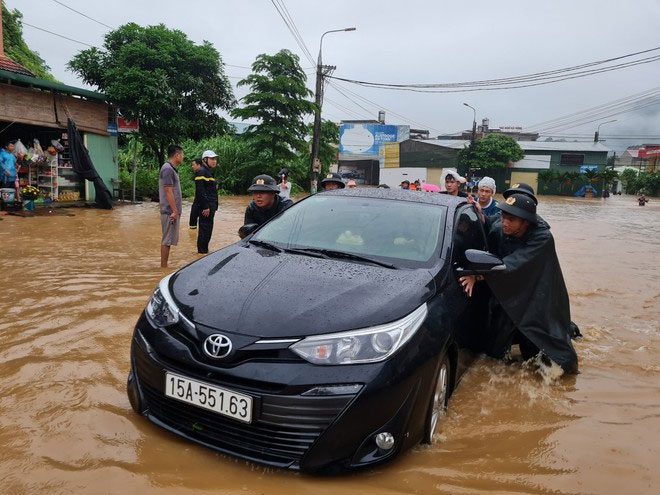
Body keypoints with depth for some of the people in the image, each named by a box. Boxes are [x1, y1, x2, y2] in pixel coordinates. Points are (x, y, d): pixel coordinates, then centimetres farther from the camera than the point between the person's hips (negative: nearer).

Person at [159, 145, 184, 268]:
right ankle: (163, 267, 2)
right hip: (170, 211, -10)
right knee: (167, 240, -4)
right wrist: (175, 211, -20)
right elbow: (168, 191, -20)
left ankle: (164, 266, 19)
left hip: (172, 211, 10)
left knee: (168, 240, 13)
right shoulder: (167, 169, -15)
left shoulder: (171, 169, 16)